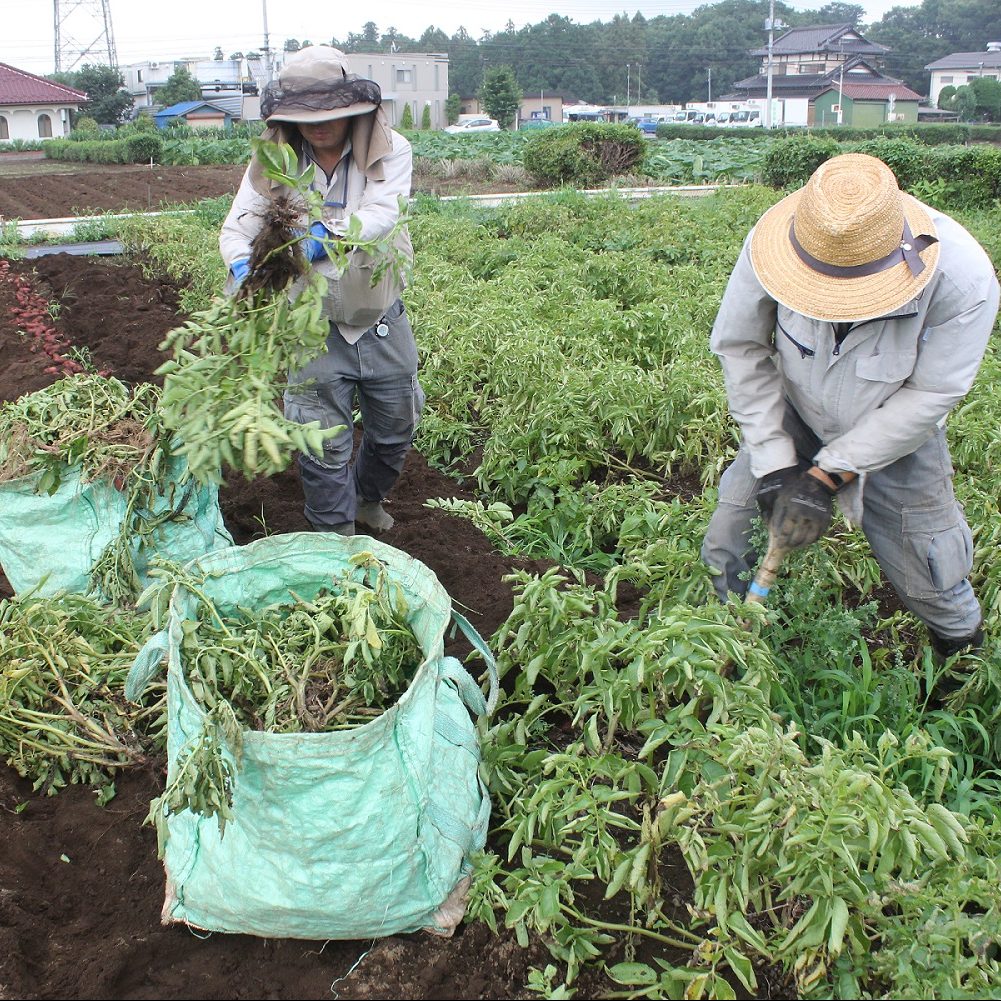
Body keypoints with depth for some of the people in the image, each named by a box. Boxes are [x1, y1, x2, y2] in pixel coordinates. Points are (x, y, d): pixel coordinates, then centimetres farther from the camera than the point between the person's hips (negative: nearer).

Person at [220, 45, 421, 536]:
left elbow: (381, 214, -27)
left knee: (396, 426, 19)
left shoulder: (390, 152, -10)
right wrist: (245, 270, -37)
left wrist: (324, 236, -45)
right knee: (323, 443, 3)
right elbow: (238, 227, -14)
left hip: (383, 322, 1)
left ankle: (369, 498, 49)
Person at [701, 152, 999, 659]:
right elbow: (739, 346, -17)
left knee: (929, 576, 7)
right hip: (792, 423, 1)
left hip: (897, 439, -1)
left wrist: (826, 475, -24)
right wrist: (772, 462, -19)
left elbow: (930, 395, -23)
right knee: (725, 553, -2)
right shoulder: (770, 244, -29)